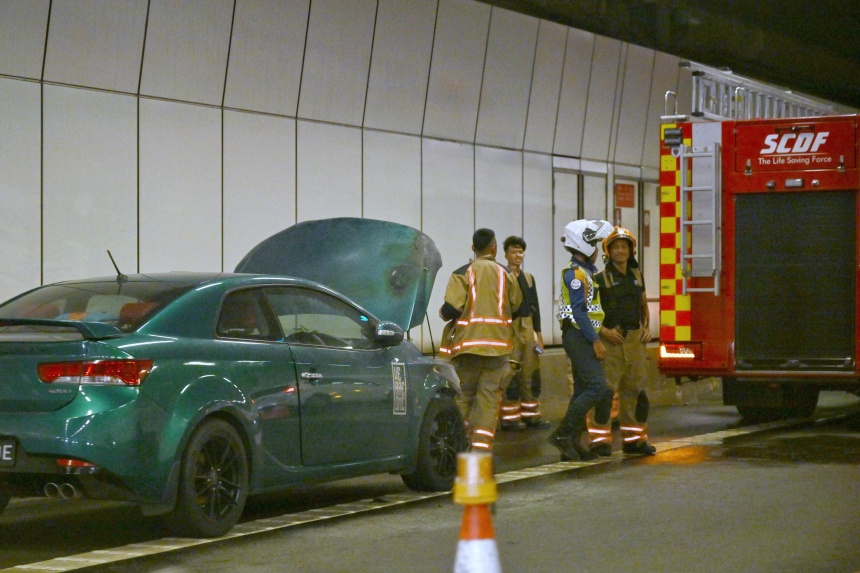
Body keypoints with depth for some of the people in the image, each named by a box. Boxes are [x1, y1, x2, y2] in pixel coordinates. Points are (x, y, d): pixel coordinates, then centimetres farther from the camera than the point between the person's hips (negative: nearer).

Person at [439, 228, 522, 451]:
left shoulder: (462, 274, -7)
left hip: (468, 341, -2)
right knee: (489, 396, 2)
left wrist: (442, 312, 8)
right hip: (497, 342, 2)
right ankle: (482, 445, -6)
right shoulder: (506, 274, 3)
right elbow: (516, 306, 9)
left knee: (463, 394, 10)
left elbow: (452, 309, -15)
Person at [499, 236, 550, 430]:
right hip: (510, 328, -7)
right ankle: (510, 417, -6)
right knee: (511, 372, -9)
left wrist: (538, 332, 17)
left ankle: (530, 414, 14)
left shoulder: (528, 277, 17)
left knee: (530, 373, 8)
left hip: (528, 328, 7)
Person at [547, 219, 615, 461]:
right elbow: (579, 311, -20)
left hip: (581, 338, 11)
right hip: (578, 335, -11)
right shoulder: (575, 273, -13)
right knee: (598, 387, -16)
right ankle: (563, 434, -16)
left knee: (583, 389, 9)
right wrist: (595, 341, -21)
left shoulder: (584, 271, 19)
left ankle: (572, 442, 10)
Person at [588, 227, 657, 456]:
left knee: (635, 390, 8)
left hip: (635, 340, 6)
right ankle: (600, 441, -6)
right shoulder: (600, 279, -4)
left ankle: (634, 439, 16)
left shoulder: (637, 276, 13)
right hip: (610, 340, -6)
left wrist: (647, 327, 8)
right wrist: (604, 330, -17)